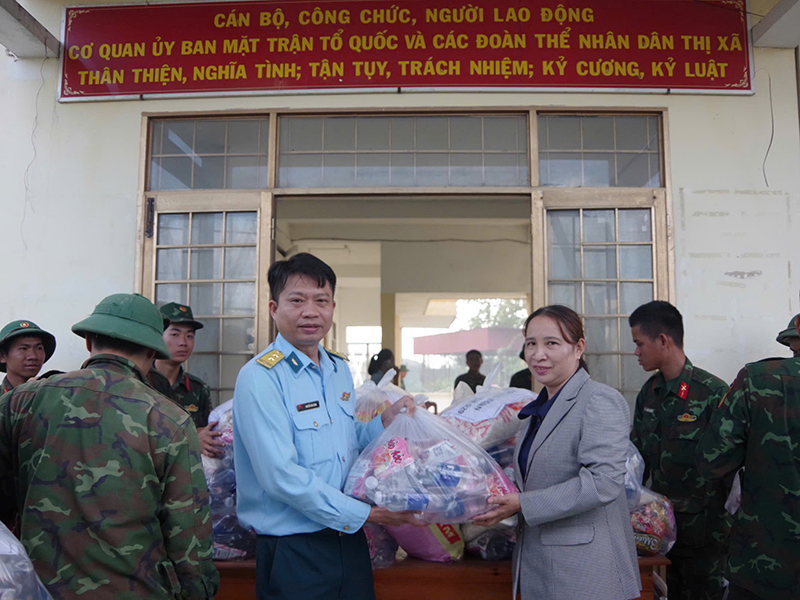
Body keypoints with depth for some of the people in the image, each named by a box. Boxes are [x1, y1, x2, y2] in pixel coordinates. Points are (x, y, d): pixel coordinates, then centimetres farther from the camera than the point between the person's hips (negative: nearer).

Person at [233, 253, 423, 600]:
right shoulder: (259, 378, -16)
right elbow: (281, 475, -22)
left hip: (350, 542, 7)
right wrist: (364, 513, -18)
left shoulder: (340, 370, 8)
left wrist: (385, 422, -1)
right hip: (294, 554, -7)